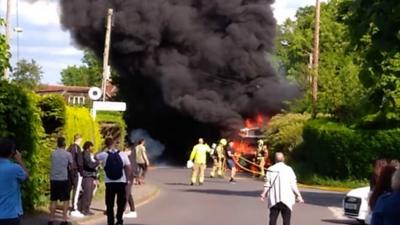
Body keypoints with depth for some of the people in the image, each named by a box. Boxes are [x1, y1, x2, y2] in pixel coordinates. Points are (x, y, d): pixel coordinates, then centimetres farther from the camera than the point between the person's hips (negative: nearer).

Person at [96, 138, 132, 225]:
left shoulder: (104, 155, -3)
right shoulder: (122, 154, -3)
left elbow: (96, 157, 18)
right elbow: (129, 168, -5)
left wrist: (105, 150, 19)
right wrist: (127, 179, 5)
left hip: (109, 183, 0)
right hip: (121, 182, 0)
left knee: (110, 204, 8)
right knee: (121, 203, 14)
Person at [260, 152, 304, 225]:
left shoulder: (270, 170, 1)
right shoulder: (288, 169, -3)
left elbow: (267, 184, 1)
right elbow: (293, 185, -5)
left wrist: (264, 194, 12)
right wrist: (298, 195, 3)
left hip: (274, 200, 1)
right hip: (286, 199, -1)